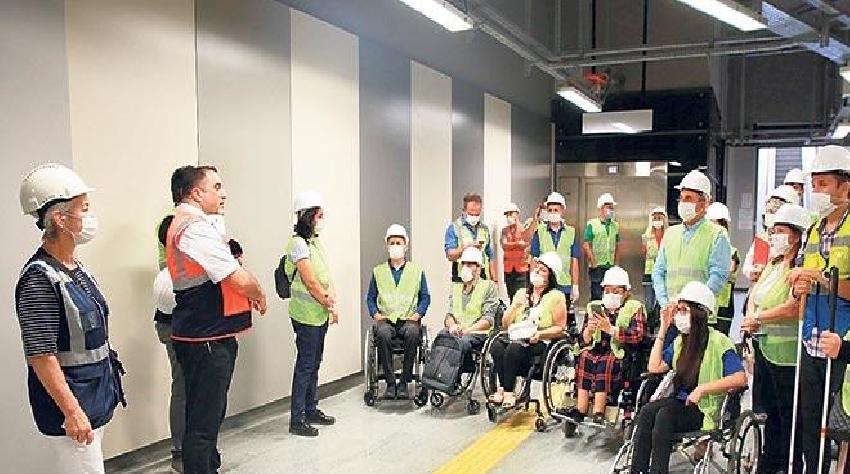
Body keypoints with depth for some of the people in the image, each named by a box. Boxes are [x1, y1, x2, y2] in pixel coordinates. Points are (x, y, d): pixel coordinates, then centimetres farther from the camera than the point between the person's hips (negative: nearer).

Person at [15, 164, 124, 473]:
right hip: (68, 402, -9)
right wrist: (72, 411, -22)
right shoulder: (39, 279, -19)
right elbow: (40, 355, -21)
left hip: (95, 397, 9)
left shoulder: (76, 268, 8)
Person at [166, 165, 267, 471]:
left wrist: (246, 295, 9)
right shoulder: (196, 228, -19)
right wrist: (258, 294, -2)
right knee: (203, 423, -2)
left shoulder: (181, 224, 14)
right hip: (207, 340, -11)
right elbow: (240, 279, -22)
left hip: (200, 336, 11)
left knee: (209, 415, 22)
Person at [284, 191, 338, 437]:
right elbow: (310, 282, -18)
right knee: (305, 364, -3)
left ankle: (311, 409, 27)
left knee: (314, 363, 15)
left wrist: (333, 304, 0)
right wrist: (329, 304, -8)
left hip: (320, 314, 9)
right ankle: (297, 420, 5)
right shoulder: (298, 243, -15)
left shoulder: (316, 242, 13)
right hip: (306, 314, -9)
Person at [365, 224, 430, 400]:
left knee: (413, 333, -35)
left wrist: (418, 314, -4)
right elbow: (370, 298, 16)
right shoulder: (378, 271, 16)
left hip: (409, 320, 0)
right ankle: (390, 382, -24)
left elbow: (425, 297, 12)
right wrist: (375, 313, -2)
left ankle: (404, 382, -23)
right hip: (386, 319, 1)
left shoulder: (417, 270, 14)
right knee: (382, 334, -35)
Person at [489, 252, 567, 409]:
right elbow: (505, 324, 16)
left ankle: (508, 391, -24)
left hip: (542, 343, -4)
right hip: (517, 339, 5)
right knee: (497, 345, -28)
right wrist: (515, 305, 0)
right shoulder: (521, 293, 20)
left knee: (514, 348, -34)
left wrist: (540, 334, -16)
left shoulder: (556, 296, 6)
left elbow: (560, 329, -1)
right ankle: (503, 388, -23)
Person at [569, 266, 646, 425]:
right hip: (597, 350, 3)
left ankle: (598, 414, -34)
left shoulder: (634, 308, 8)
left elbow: (639, 336, -11)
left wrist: (611, 329, -20)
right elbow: (584, 341, 12)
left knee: (606, 361, -33)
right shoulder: (594, 307, 18)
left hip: (621, 354, -3)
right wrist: (589, 330, -10)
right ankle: (580, 410, -30)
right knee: (584, 357, -28)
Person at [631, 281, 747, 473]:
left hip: (705, 409, -5)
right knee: (646, 411, -25)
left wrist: (702, 388, -21)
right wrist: (663, 328, 6)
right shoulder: (680, 341, 13)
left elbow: (740, 379, -15)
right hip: (679, 401, 5)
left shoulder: (718, 342, -6)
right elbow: (654, 367, 4)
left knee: (664, 415, -33)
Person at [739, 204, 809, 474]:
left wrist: (758, 317, -13)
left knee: (788, 416, 3)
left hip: (787, 352, -9)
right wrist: (750, 319, -3)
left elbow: (794, 307, -26)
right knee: (770, 411, 19)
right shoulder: (773, 263, 14)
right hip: (764, 346, 9)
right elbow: (755, 294, 16)